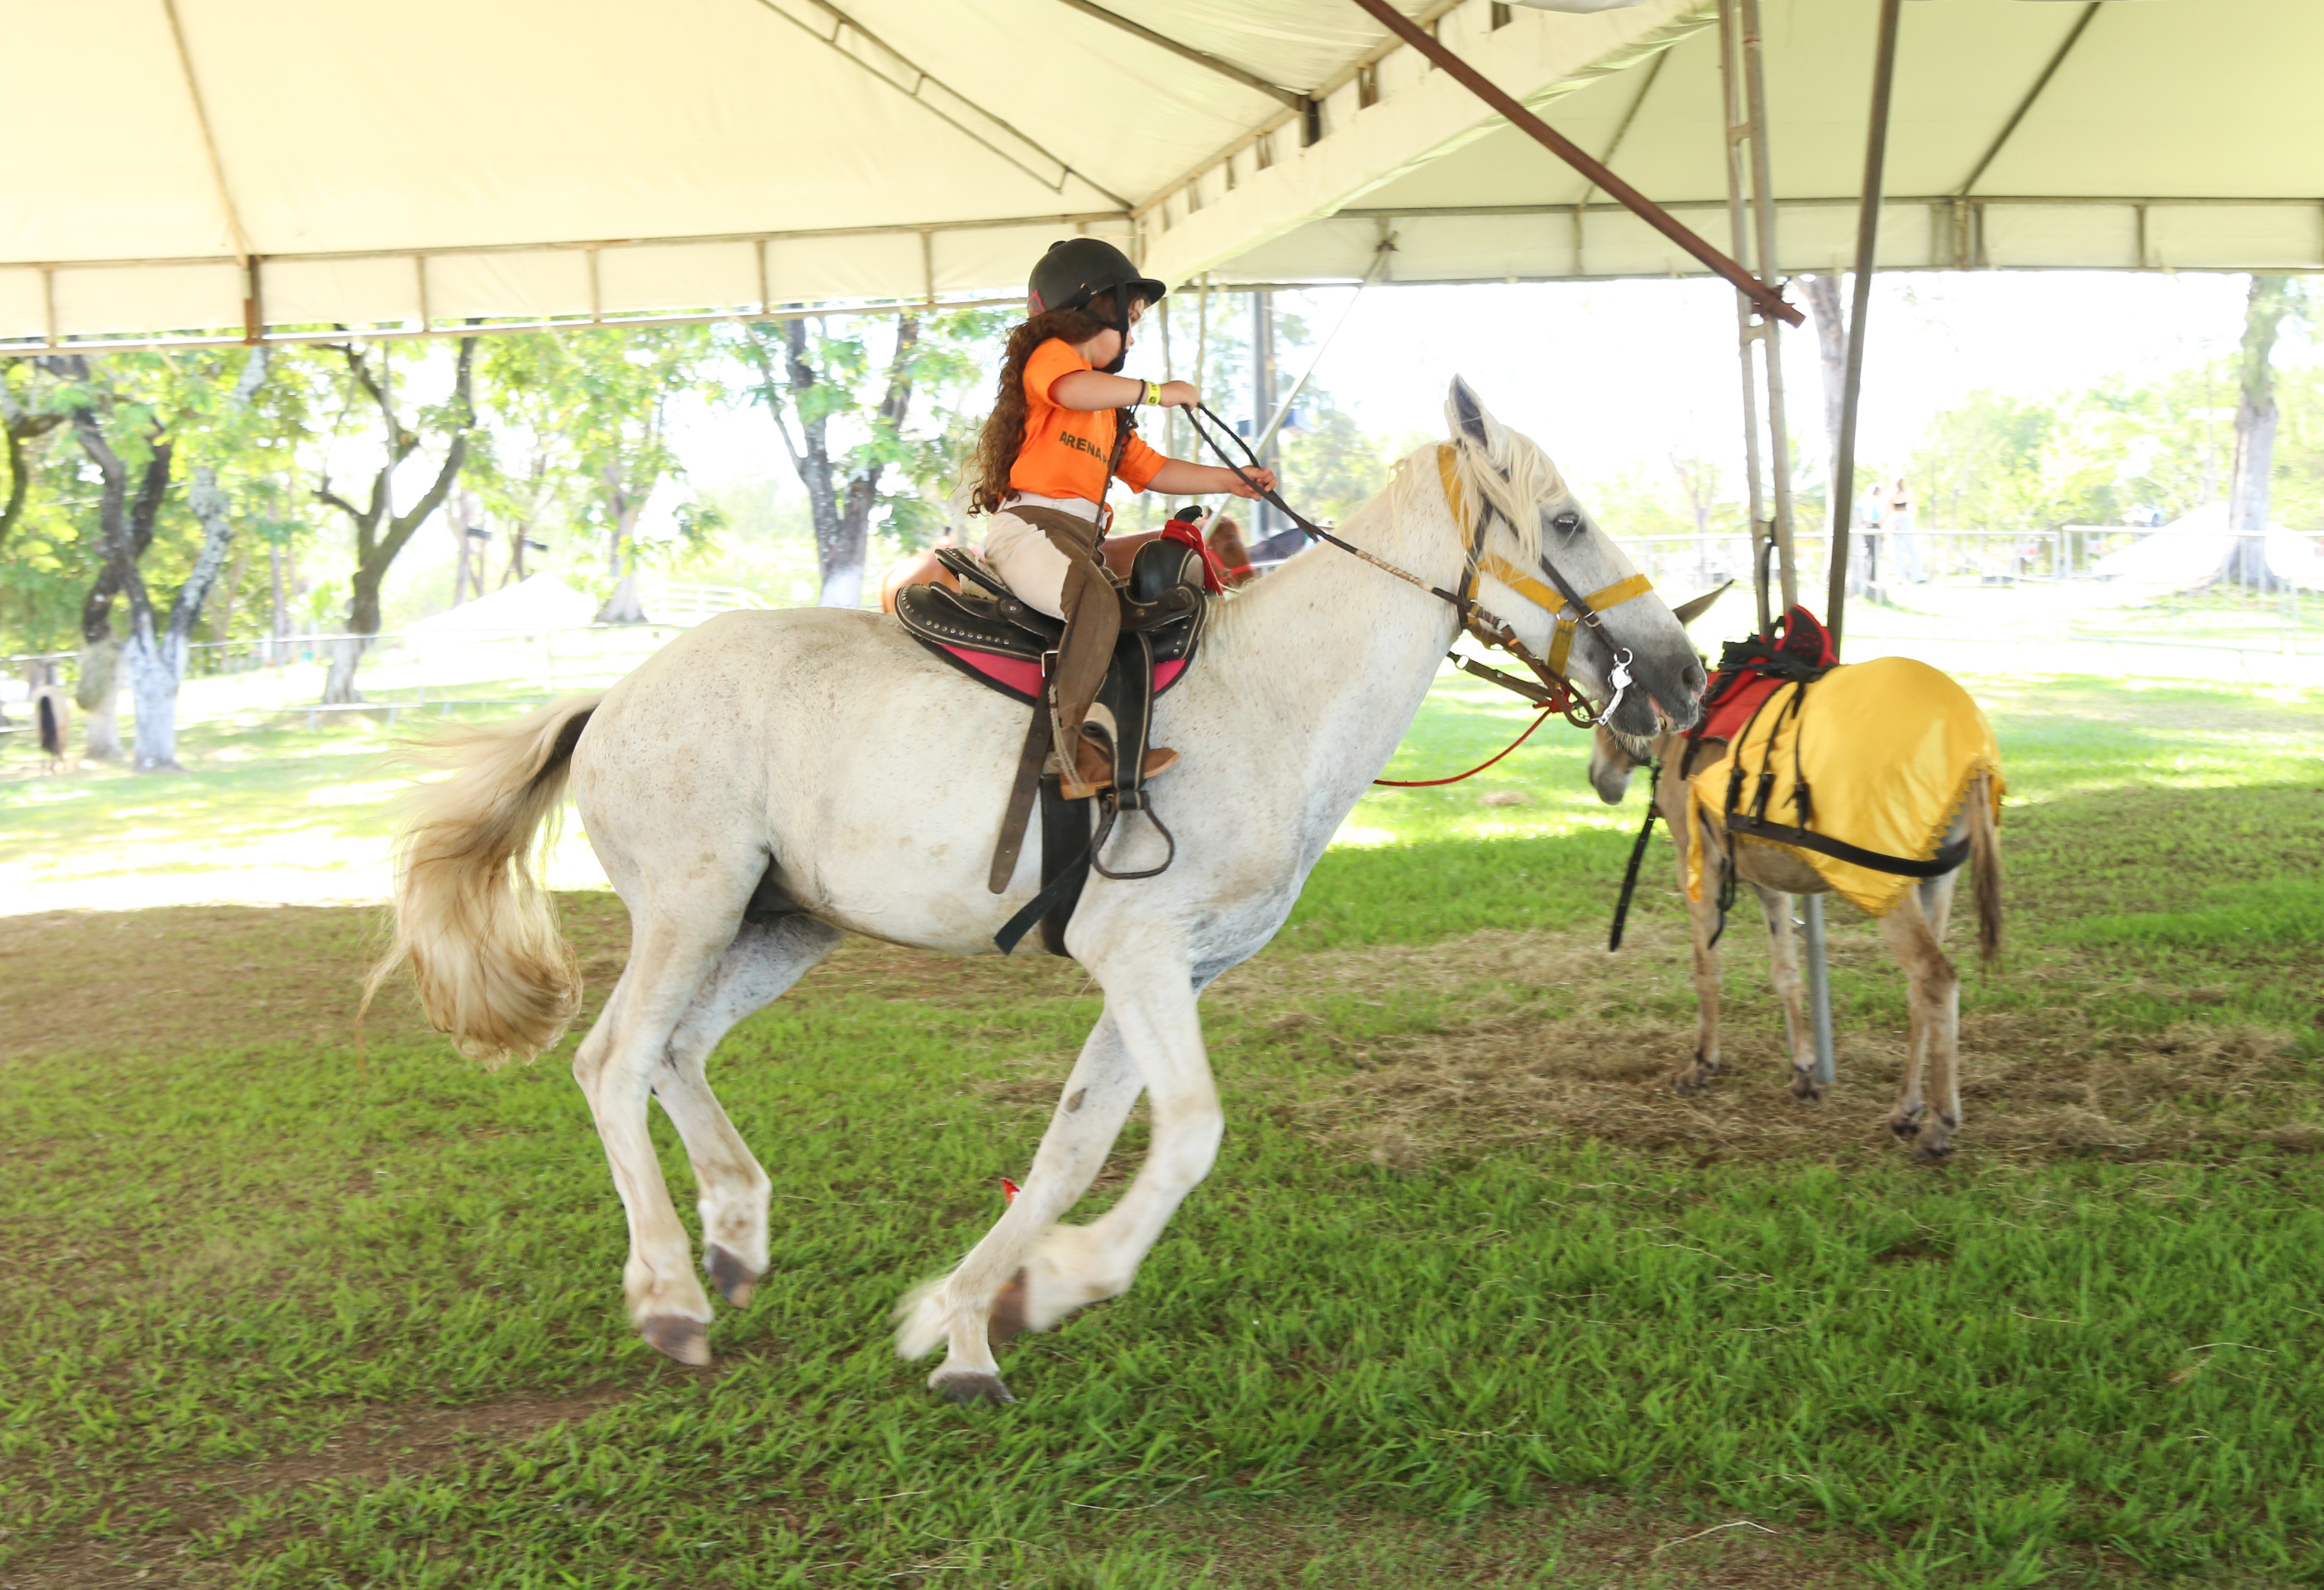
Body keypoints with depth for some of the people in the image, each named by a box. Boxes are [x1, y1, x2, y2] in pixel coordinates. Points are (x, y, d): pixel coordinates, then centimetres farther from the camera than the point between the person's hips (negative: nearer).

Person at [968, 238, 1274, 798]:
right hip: (1029, 524, -10)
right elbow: (1074, 390, -23)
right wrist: (1156, 391, -17)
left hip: (1082, 539, 10)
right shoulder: (1051, 356, 2)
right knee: (1098, 604, -33)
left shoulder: (1108, 406, 31)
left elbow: (1150, 470, 29)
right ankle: (1073, 745, -37)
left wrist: (1230, 481, 24)